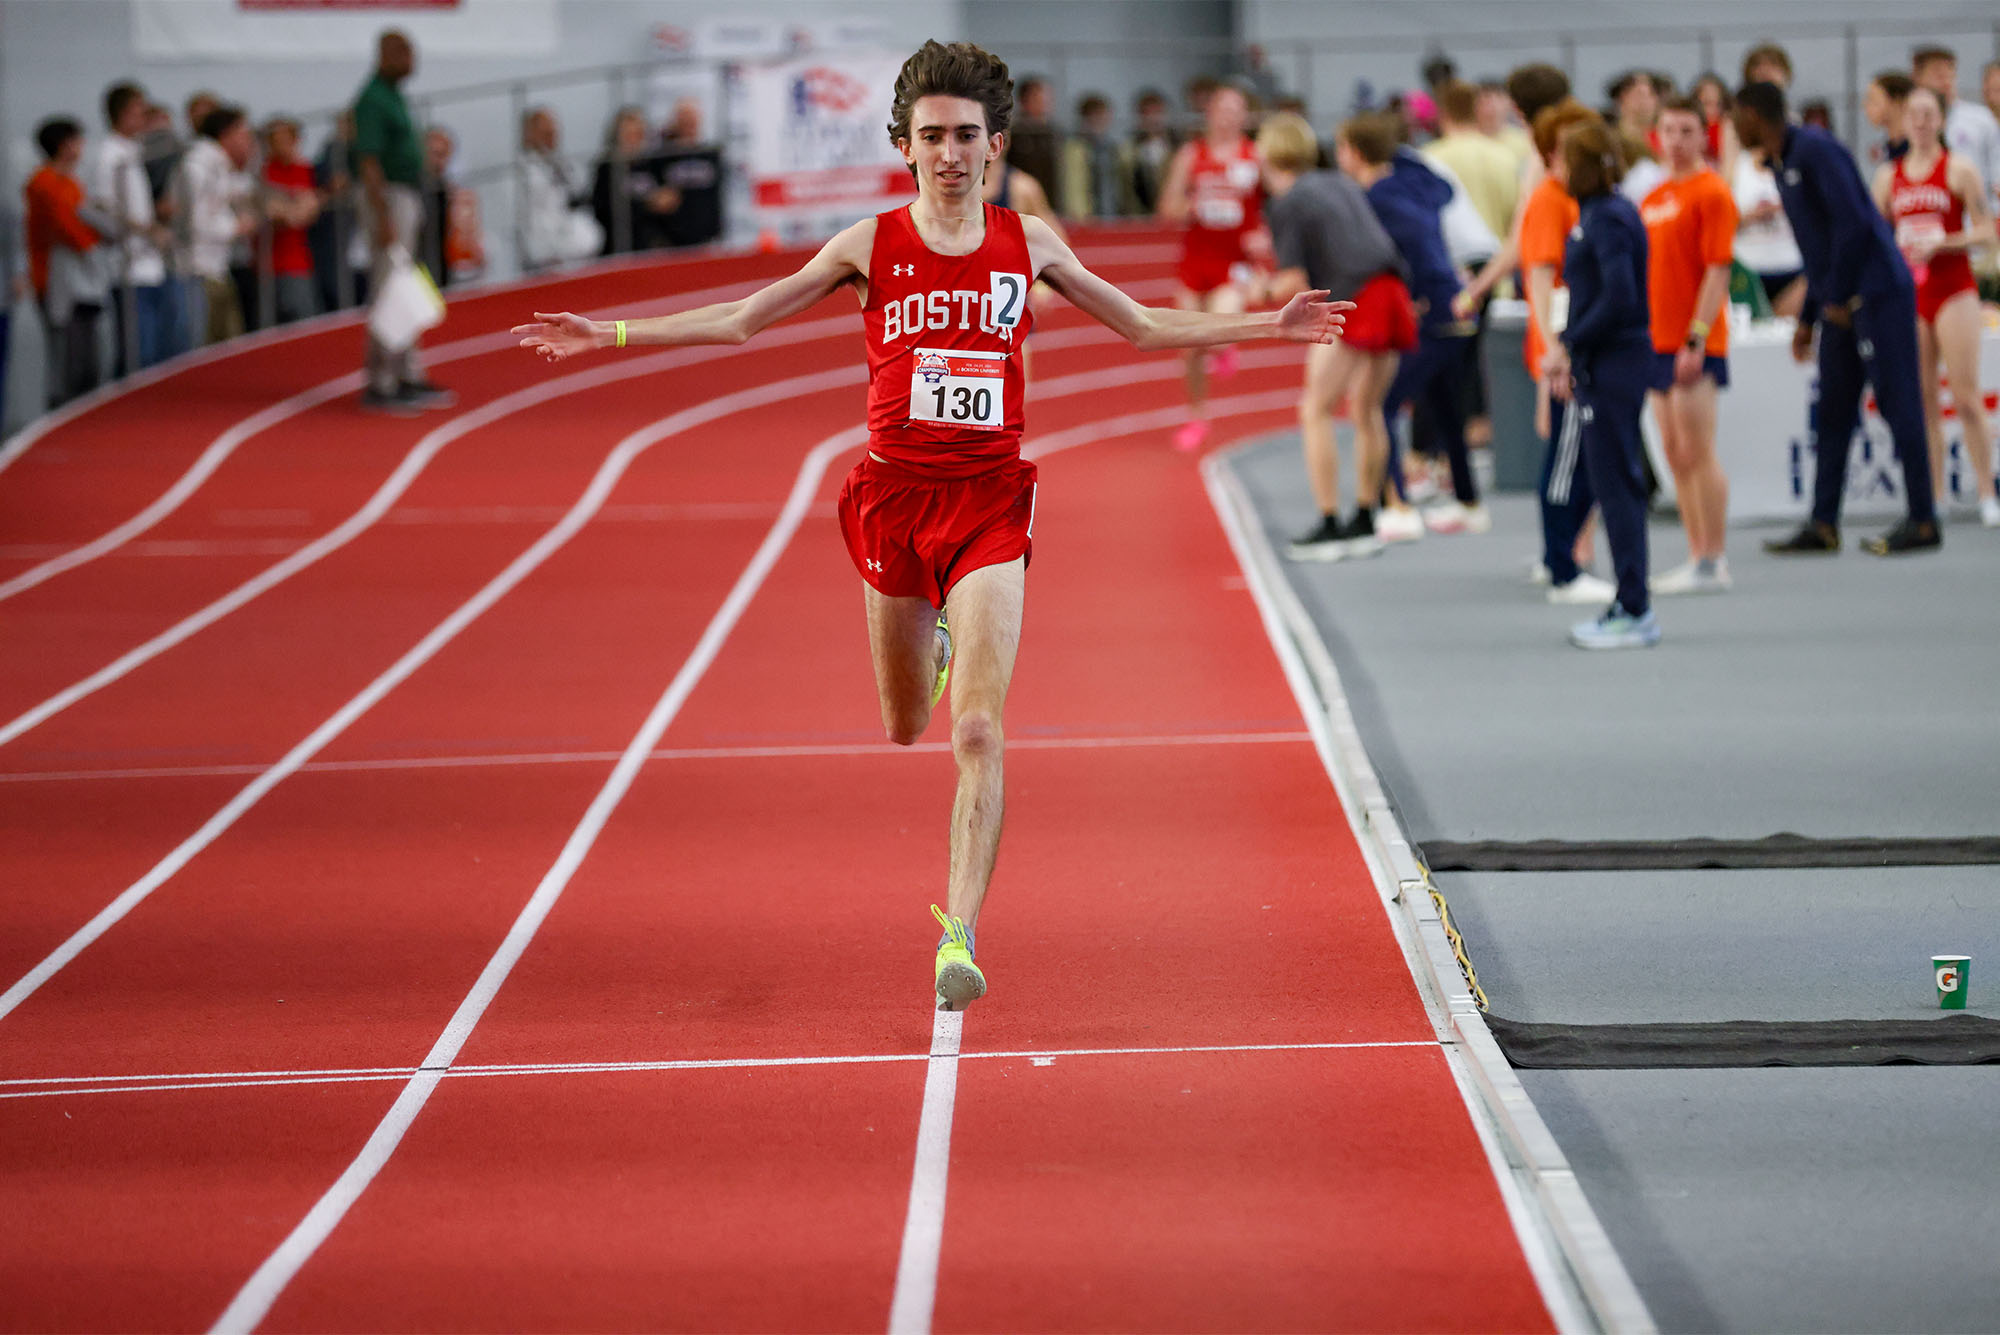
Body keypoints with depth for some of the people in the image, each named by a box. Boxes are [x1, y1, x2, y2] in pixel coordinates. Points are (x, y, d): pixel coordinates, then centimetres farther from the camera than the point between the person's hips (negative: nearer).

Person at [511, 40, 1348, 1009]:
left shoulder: (1026, 243, 4)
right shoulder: (869, 247, 1)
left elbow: (1141, 326, 15)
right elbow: (741, 320, 7)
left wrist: (1264, 326, 10)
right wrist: (609, 335, 0)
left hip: (989, 501, -1)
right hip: (896, 493, 1)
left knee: (979, 730, -15)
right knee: (905, 728, 16)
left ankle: (961, 931, -16)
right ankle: (938, 643, 53)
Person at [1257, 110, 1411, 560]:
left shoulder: (1286, 206, -1)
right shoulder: (1343, 185, 21)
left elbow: (1295, 283, -7)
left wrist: (1265, 290, 14)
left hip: (1351, 301, -7)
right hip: (1393, 293, 8)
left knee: (1316, 411, 1)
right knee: (1366, 409, 19)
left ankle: (1329, 525, -3)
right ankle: (1364, 521, 23)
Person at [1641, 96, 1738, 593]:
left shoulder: (1711, 193, -8)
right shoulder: (1654, 198, 16)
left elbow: (1717, 271, -13)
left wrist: (1696, 339, -19)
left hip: (1694, 346, -8)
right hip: (1658, 342, 8)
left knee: (1697, 453, -8)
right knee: (1676, 454, 9)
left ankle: (1713, 564, -5)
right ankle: (1697, 557, 14)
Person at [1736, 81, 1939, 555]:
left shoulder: (1815, 151, -12)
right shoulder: (1783, 165, 18)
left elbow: (1853, 223, -20)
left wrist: (1838, 299, -15)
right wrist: (1808, 320, 22)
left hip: (1876, 293, -10)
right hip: (1842, 303, 10)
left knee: (1897, 401, -7)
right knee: (1832, 413, 8)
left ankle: (1923, 523, -5)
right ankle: (1822, 525, 9)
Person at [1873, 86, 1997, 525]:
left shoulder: (1958, 170, -1)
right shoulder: (1888, 176, 11)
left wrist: (1939, 244, -15)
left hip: (1953, 290, -4)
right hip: (1908, 293, 4)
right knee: (1922, 401, 2)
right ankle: (1936, 495, 6)